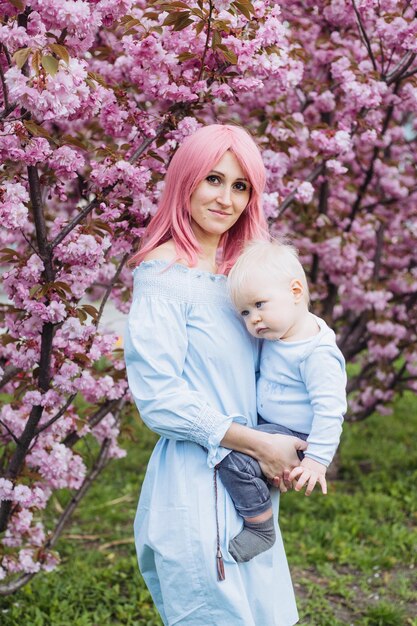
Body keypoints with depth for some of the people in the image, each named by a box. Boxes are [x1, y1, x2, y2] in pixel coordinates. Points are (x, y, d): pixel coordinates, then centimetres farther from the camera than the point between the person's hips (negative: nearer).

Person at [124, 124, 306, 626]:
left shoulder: (238, 269, 11)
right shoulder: (165, 271, -14)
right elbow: (157, 396, -19)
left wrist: (294, 450, 3)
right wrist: (259, 444, -15)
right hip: (195, 478, -8)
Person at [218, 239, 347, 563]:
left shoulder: (317, 354, -25)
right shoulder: (279, 331, 2)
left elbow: (329, 408, -26)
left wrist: (317, 458, -27)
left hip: (296, 438, -10)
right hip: (270, 426, 10)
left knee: (236, 461, -24)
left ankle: (260, 530, -8)